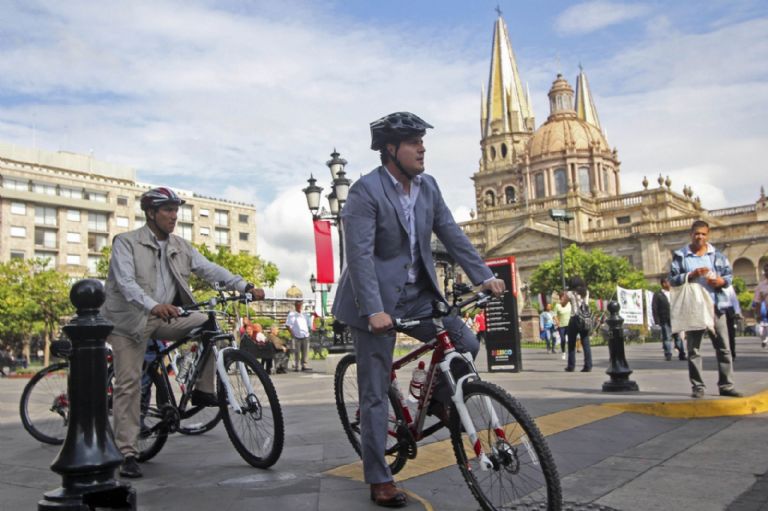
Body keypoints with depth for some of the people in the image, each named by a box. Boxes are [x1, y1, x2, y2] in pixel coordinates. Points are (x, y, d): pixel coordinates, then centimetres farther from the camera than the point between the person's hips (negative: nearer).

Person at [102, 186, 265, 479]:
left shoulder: (181, 247, 7)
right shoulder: (126, 243, -9)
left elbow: (209, 269, -3)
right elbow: (125, 282, -24)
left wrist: (245, 286, -19)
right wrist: (153, 306, -42)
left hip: (163, 319, 5)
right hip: (129, 321, -4)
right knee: (129, 384, -7)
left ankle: (203, 391, -3)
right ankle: (128, 454, 1)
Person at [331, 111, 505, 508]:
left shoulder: (428, 186, 3)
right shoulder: (365, 191, -17)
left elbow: (451, 234, 5)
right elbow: (360, 255, -24)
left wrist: (484, 276, -4)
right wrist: (374, 311, -32)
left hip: (417, 295, 6)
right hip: (377, 301, -6)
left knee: (466, 344, -9)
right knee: (375, 392, 2)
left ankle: (436, 400, 21)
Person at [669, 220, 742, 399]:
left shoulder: (717, 254, 10)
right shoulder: (680, 255, 3)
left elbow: (729, 274, 10)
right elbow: (673, 279, -3)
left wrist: (722, 281, -11)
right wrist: (692, 275, -16)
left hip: (715, 306, 2)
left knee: (723, 347, 4)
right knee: (694, 349, 1)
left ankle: (726, 385, 12)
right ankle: (697, 387, 7)